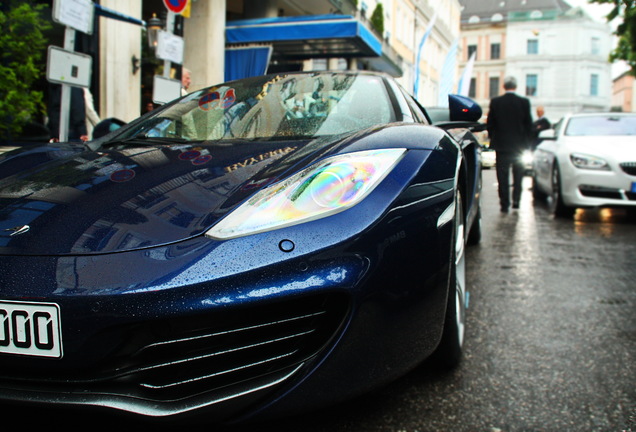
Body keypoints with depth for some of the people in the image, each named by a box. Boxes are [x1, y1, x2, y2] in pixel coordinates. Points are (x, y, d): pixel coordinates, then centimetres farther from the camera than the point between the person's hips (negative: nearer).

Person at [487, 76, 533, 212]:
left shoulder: (495, 102, -4)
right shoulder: (524, 102, -4)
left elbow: (490, 124, 0)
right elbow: (529, 125, 0)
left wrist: (493, 139, 13)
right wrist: (527, 143, 10)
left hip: (501, 144, 0)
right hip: (519, 144, 0)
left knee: (503, 176, 3)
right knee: (518, 174, 15)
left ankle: (504, 203, 1)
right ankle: (516, 200, 11)